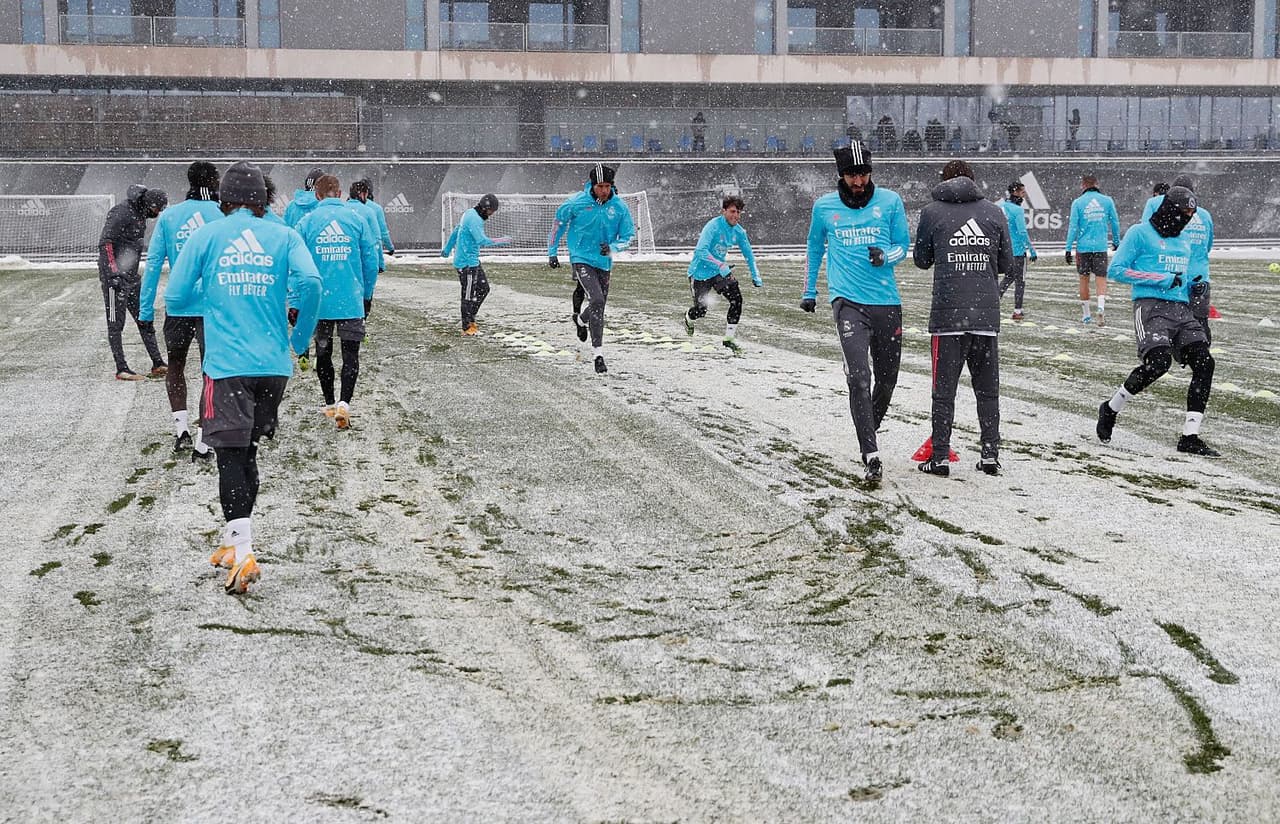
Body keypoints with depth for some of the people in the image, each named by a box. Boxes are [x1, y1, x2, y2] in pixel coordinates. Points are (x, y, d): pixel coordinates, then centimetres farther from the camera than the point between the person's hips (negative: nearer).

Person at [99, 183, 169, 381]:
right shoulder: (121, 212, -16)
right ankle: (121, 369, 1)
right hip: (114, 276, -9)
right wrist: (114, 273, -26)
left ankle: (157, 364, 12)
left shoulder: (140, 214, 12)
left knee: (145, 319, 9)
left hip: (132, 276, 9)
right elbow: (105, 242, -21)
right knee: (116, 324, -2)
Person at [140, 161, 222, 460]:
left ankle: (181, 427, 10)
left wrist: (146, 309, 3)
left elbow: (153, 263, -1)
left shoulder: (168, 216, 0)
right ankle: (202, 444, 5)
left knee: (175, 366, 22)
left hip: (178, 307, 1)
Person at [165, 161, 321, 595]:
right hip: (274, 364, 3)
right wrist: (301, 338, 4)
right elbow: (310, 282, -11)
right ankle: (234, 539, 26)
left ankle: (242, 552, -18)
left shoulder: (207, 235, 3)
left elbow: (175, 296, 2)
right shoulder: (284, 236, 5)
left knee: (230, 453, -5)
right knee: (246, 451, 17)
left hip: (227, 364, -3)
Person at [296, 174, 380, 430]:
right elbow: (371, 261, 1)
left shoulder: (307, 222, -2)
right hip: (352, 301, -1)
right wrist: (367, 295, 15)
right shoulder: (356, 219, -2)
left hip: (319, 301, 1)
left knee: (323, 353, 15)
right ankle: (344, 403, -14)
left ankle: (329, 404, 23)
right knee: (350, 353, 3)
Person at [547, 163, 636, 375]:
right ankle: (598, 353, -15)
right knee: (597, 301, -20)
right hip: (582, 259, -4)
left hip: (604, 262, 4)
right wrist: (552, 252, 7)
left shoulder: (619, 207, -6)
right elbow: (559, 222, 5)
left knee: (599, 305, 13)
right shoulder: (576, 203, -11)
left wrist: (612, 247, -20)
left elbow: (628, 235, 1)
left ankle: (581, 319, 51)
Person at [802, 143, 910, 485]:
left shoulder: (890, 201, 4)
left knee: (887, 378, 11)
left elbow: (903, 246, 9)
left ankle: (869, 430, 39)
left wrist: (885, 256, -13)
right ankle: (871, 456, -18)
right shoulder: (824, 207, 5)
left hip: (887, 302, 2)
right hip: (847, 301, -2)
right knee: (859, 378, -17)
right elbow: (815, 250, 21)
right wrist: (809, 292, 26)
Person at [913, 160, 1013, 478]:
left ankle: (939, 457, 3)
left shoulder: (931, 212, 0)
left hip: (947, 314, -2)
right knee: (987, 389, 11)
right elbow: (1006, 263, 10)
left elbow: (922, 260, 9)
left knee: (944, 389, 3)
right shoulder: (994, 212, 5)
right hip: (987, 314, 2)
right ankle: (990, 455, 12)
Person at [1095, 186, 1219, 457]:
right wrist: (1163, 280, -11)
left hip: (1181, 310, 7)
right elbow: (1115, 271, -7)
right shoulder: (1140, 233, 1)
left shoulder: (1184, 242, 24)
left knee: (1204, 364, -10)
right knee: (1159, 361, -27)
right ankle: (1110, 409, -4)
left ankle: (1190, 437, -5)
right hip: (1151, 306, -7)